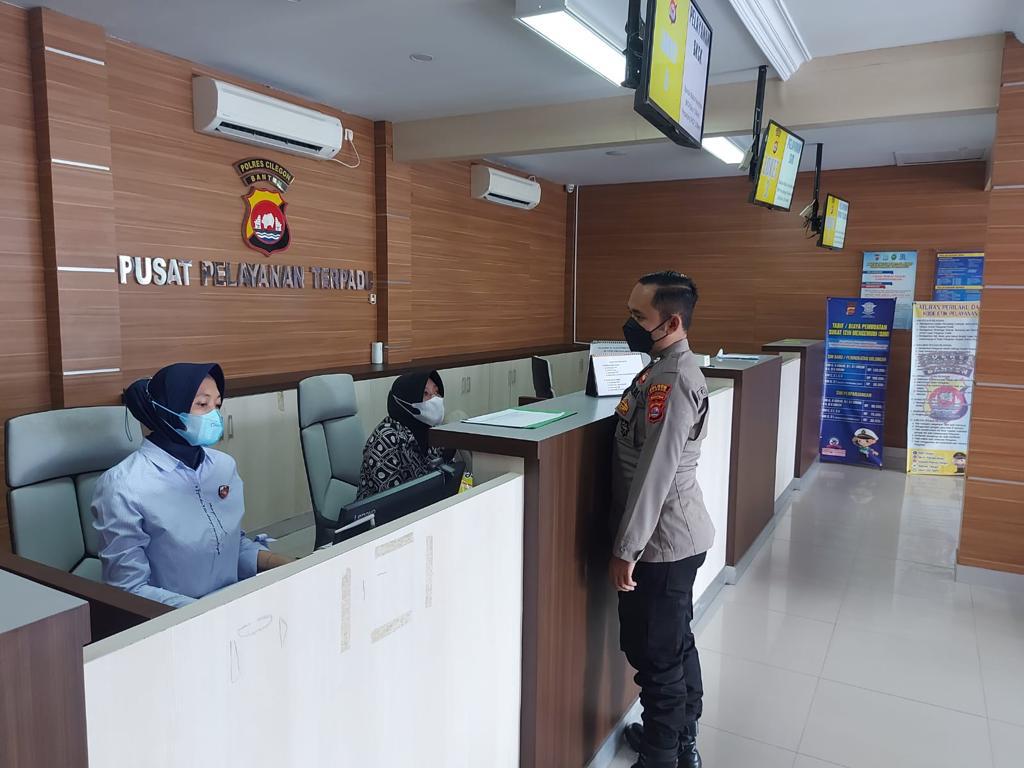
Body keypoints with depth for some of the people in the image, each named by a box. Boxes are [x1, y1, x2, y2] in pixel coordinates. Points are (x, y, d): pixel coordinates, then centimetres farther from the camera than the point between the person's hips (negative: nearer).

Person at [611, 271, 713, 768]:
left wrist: (626, 550, -20)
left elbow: (653, 476, -25)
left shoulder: (673, 381, -23)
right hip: (675, 536, 10)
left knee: (654, 653, 5)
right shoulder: (666, 368, 8)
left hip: (661, 541, -10)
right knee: (676, 643, 22)